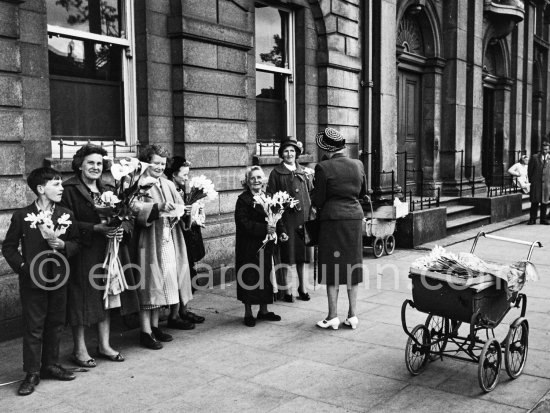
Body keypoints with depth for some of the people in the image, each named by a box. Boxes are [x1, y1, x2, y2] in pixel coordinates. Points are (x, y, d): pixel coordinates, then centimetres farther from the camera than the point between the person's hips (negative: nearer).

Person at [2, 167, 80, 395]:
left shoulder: (66, 214, 3)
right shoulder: (22, 216, -4)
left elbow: (76, 243, 7)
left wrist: (63, 245, -13)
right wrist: (22, 267, -10)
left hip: (59, 279, 3)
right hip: (33, 280, -3)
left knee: (55, 324, 12)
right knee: (33, 327, 2)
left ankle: (51, 365, 27)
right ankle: (32, 373, 11)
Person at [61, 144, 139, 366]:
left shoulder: (108, 190, 13)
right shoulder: (69, 190, -7)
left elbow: (127, 219, 11)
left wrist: (121, 229, -11)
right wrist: (96, 228, -22)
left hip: (108, 252, 6)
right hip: (82, 254, -6)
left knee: (106, 297, 11)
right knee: (83, 301, 1)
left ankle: (104, 345, 24)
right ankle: (79, 350, 15)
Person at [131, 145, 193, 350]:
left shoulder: (169, 185, 16)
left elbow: (180, 207, 9)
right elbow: (136, 208, -21)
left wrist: (176, 211, -13)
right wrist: (158, 207, -33)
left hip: (168, 241, 7)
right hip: (149, 241, -7)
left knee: (160, 284, 12)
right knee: (149, 284, -4)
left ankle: (154, 326, 22)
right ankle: (145, 332, 1)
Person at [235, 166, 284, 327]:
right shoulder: (243, 199, -8)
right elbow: (244, 223, -17)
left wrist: (280, 232, -7)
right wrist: (264, 228, -24)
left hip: (266, 244, 6)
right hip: (248, 246, -5)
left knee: (265, 276, 12)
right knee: (249, 277, 1)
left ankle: (263, 310, 25)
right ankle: (248, 313, 12)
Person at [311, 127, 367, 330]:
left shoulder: (323, 167, -13)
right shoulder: (358, 165, 3)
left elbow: (318, 200, -10)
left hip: (332, 218, -4)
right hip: (354, 217, 5)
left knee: (332, 266, 4)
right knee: (352, 264, 11)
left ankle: (333, 316, 9)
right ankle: (352, 315, 17)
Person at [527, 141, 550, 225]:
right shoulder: (534, 157, 2)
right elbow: (530, 170, 6)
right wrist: (531, 180, 5)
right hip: (536, 183, -1)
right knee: (534, 202, 0)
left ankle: (543, 219, 15)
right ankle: (532, 219, 6)